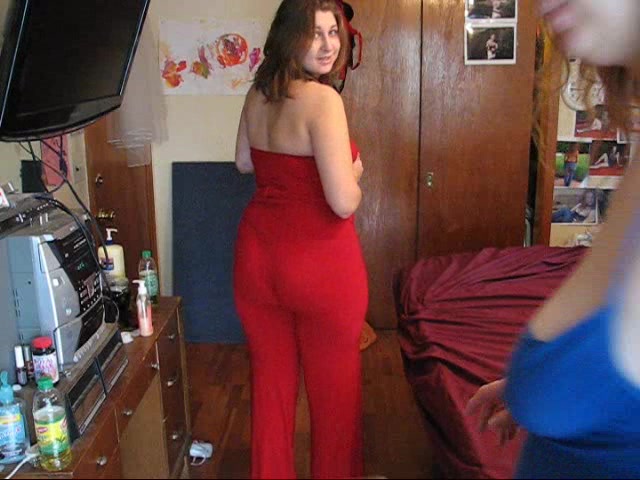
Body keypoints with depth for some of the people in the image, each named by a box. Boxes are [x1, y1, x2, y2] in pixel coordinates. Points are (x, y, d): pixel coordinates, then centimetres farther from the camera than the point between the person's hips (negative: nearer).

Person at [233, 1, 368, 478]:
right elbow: (344, 202, -23)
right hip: (320, 263, -6)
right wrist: (353, 174, -4)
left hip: (256, 256, 7)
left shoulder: (258, 94, 3)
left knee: (270, 378, 20)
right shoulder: (323, 99, -19)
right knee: (336, 385, 15)